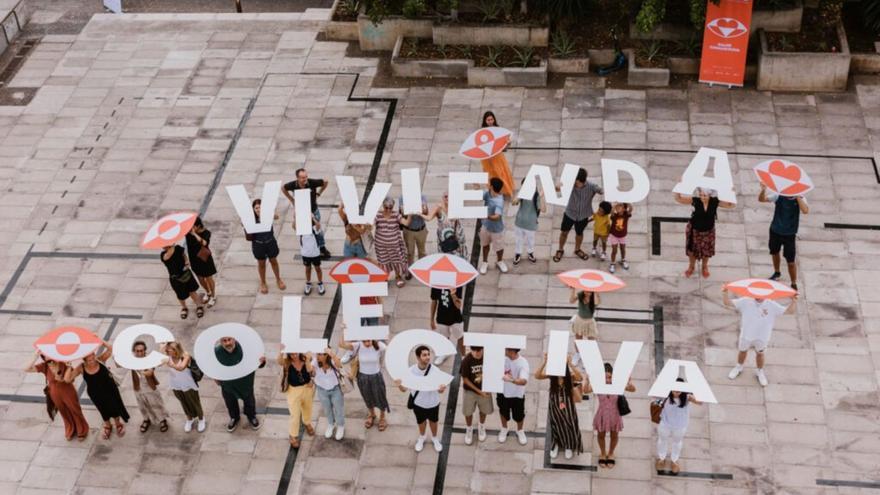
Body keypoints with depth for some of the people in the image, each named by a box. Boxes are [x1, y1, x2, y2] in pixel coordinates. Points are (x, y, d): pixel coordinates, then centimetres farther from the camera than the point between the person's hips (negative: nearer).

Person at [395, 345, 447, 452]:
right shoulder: (411, 371, -23)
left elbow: (440, 389, -21)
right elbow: (405, 389, -16)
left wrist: (441, 389, -46)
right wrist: (400, 386, -40)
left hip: (433, 402, -1)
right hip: (418, 402, 1)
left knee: (433, 421, 23)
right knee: (421, 421, 25)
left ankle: (434, 438, 52)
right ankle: (421, 438, 54)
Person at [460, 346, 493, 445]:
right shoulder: (466, 361, -26)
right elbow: (465, 379, -16)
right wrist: (478, 391, -17)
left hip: (485, 390, 2)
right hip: (470, 390, -2)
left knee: (484, 410, 21)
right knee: (468, 412, 15)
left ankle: (481, 426, 51)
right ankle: (469, 429, 44)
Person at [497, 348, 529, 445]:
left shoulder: (523, 363, -30)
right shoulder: (503, 358, -18)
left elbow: (524, 381, -41)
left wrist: (511, 380, -57)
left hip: (517, 394, -3)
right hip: (503, 392, 3)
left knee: (518, 415, 18)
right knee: (503, 412, 24)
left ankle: (520, 431, 47)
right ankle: (504, 429, 51)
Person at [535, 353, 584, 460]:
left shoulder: (570, 376, -22)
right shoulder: (551, 375, -18)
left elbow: (579, 378, -42)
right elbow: (537, 376, -31)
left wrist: (570, 365, -50)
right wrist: (544, 363, -42)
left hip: (568, 406, -1)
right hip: (555, 405, 1)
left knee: (569, 425, 13)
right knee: (557, 425, 20)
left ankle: (569, 447, 40)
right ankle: (556, 445, 46)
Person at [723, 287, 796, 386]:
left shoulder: (772, 306, -18)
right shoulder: (746, 302, -18)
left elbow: (789, 311, -21)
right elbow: (728, 303, -20)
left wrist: (793, 302, -41)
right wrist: (726, 294, -42)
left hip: (762, 337, 0)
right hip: (746, 334, 0)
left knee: (760, 354, 22)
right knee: (743, 351, 24)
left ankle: (760, 372, 48)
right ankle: (738, 368, 52)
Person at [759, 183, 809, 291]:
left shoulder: (800, 199, -16)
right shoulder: (779, 196, -13)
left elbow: (805, 211, -35)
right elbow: (761, 199, -20)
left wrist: (797, 196, -33)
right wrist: (763, 190, -39)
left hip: (790, 234, -3)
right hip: (775, 230, 3)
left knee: (790, 261, -1)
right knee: (774, 253, 25)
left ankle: (794, 285, 16)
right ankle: (777, 273, 52)